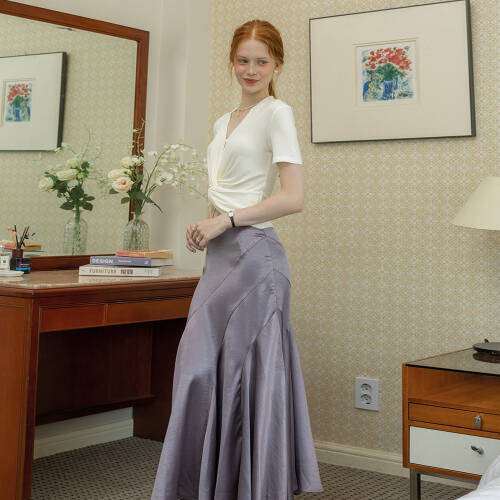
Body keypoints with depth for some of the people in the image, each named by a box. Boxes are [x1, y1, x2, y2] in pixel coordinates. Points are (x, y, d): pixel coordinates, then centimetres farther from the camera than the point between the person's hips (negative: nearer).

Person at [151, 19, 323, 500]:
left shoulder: (277, 113, -3)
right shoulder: (223, 122, 20)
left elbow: (293, 198, -13)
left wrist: (225, 220, -12)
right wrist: (203, 227, 8)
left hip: (253, 254, -8)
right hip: (219, 258, 8)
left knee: (244, 374, -5)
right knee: (202, 371, 5)